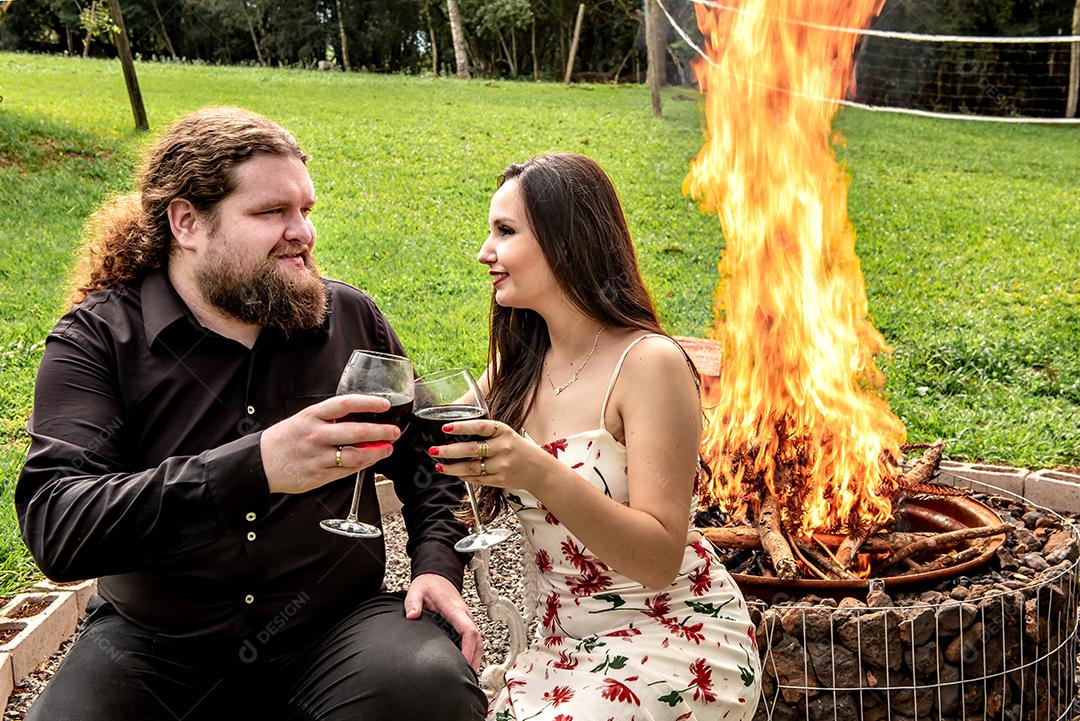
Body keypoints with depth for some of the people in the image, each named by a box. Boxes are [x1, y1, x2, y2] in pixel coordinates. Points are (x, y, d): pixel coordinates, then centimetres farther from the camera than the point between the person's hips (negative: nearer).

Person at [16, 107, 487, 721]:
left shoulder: (352, 317, 3)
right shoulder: (98, 339, -7)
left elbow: (426, 453, 17)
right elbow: (54, 527, -22)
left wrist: (439, 564, -2)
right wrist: (255, 468, -34)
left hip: (335, 626, 1)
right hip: (157, 646, 0)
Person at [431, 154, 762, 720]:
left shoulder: (649, 362, -17)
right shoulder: (519, 363, 4)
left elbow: (660, 560, -22)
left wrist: (540, 473, -35)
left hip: (673, 639, -6)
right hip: (564, 644, 6)